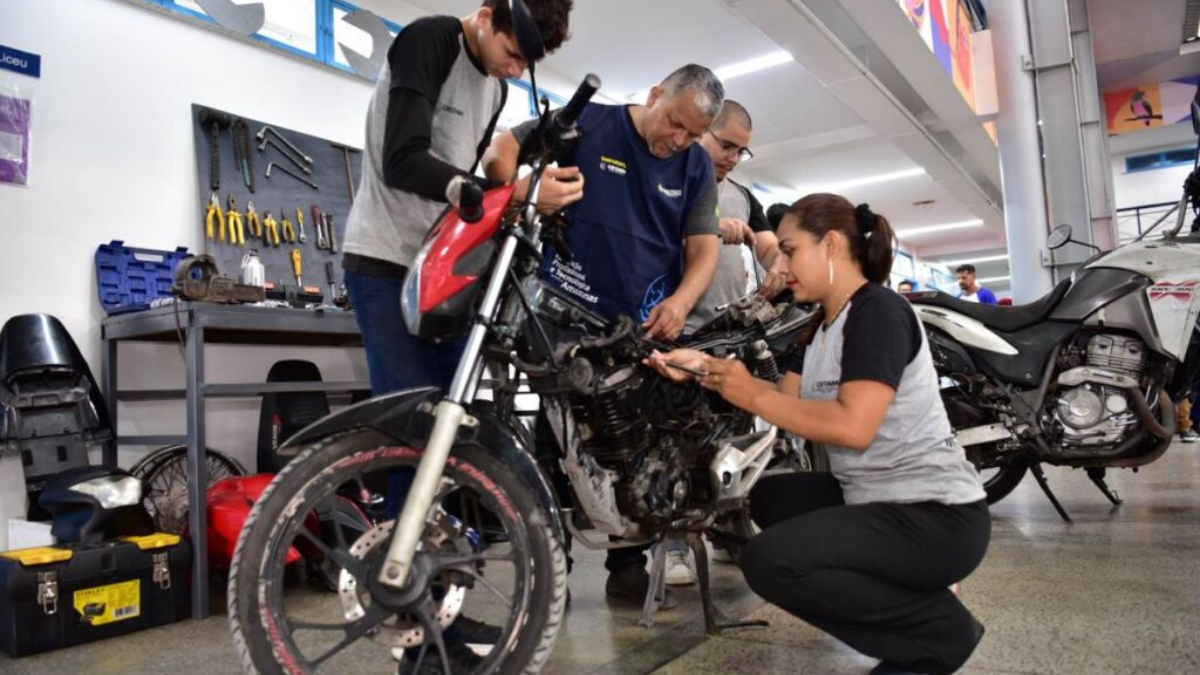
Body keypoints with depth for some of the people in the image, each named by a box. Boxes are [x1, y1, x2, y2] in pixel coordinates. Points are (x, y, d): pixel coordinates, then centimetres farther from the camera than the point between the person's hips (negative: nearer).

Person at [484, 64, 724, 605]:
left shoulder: (696, 164, 9)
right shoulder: (586, 122, -1)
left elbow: (704, 246, 5)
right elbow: (502, 149, 0)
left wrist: (681, 301, -14)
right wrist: (519, 193, -20)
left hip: (648, 326, 4)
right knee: (555, 443, 0)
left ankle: (628, 567, 23)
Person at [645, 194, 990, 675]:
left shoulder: (879, 311, -16)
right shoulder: (823, 325, 13)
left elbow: (853, 427, -27)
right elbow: (787, 401, 6)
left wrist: (753, 397, -20)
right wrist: (704, 368, -1)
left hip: (936, 515, -10)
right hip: (878, 499, 10)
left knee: (769, 561, -23)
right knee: (769, 499, 21)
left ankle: (939, 628, -3)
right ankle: (907, 596, 12)